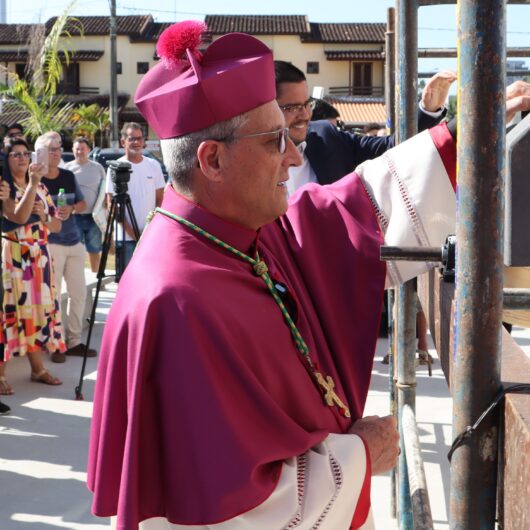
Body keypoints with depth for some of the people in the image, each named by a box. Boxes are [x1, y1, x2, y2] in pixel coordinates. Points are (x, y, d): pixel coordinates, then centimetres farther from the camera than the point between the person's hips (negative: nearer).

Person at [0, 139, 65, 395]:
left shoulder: (40, 187, 13)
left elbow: (57, 225, 15)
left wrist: (43, 215, -6)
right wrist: (32, 184, -26)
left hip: (39, 256, 6)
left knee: (38, 309, 9)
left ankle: (38, 369, 17)